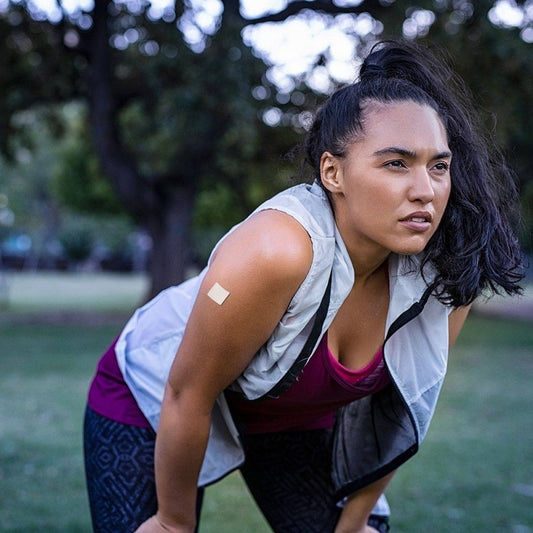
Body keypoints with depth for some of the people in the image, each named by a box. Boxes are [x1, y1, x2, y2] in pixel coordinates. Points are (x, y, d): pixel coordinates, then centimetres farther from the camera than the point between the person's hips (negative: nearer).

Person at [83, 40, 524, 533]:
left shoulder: (447, 273, -21)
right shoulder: (275, 253, -39)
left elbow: (395, 411, -7)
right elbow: (188, 397, -27)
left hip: (295, 414, 5)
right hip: (154, 395, -4)